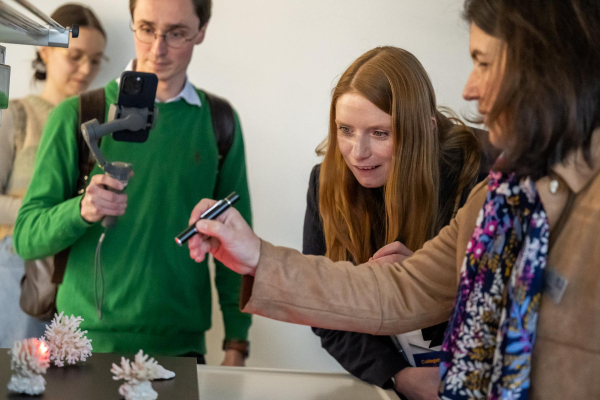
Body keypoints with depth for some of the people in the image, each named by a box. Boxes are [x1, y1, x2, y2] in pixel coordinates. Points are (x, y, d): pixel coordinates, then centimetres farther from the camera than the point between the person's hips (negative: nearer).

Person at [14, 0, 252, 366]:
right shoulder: (76, 116, -3)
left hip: (182, 343, 2)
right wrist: (81, 211, -24)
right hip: (88, 341, -1)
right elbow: (26, 237, -4)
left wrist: (237, 344, 2)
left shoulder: (218, 122, 3)